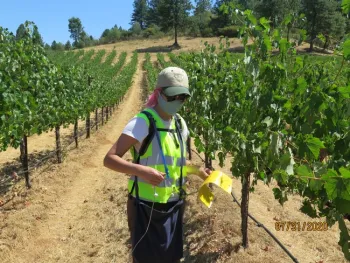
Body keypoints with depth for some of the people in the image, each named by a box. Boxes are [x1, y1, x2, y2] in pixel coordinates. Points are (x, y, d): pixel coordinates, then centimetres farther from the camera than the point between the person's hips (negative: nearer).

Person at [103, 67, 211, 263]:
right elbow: (109, 159, -23)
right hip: (146, 209, -6)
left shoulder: (180, 124, 4)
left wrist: (198, 170, 3)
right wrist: (141, 170, -37)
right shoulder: (143, 123, -18)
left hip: (174, 207, 6)